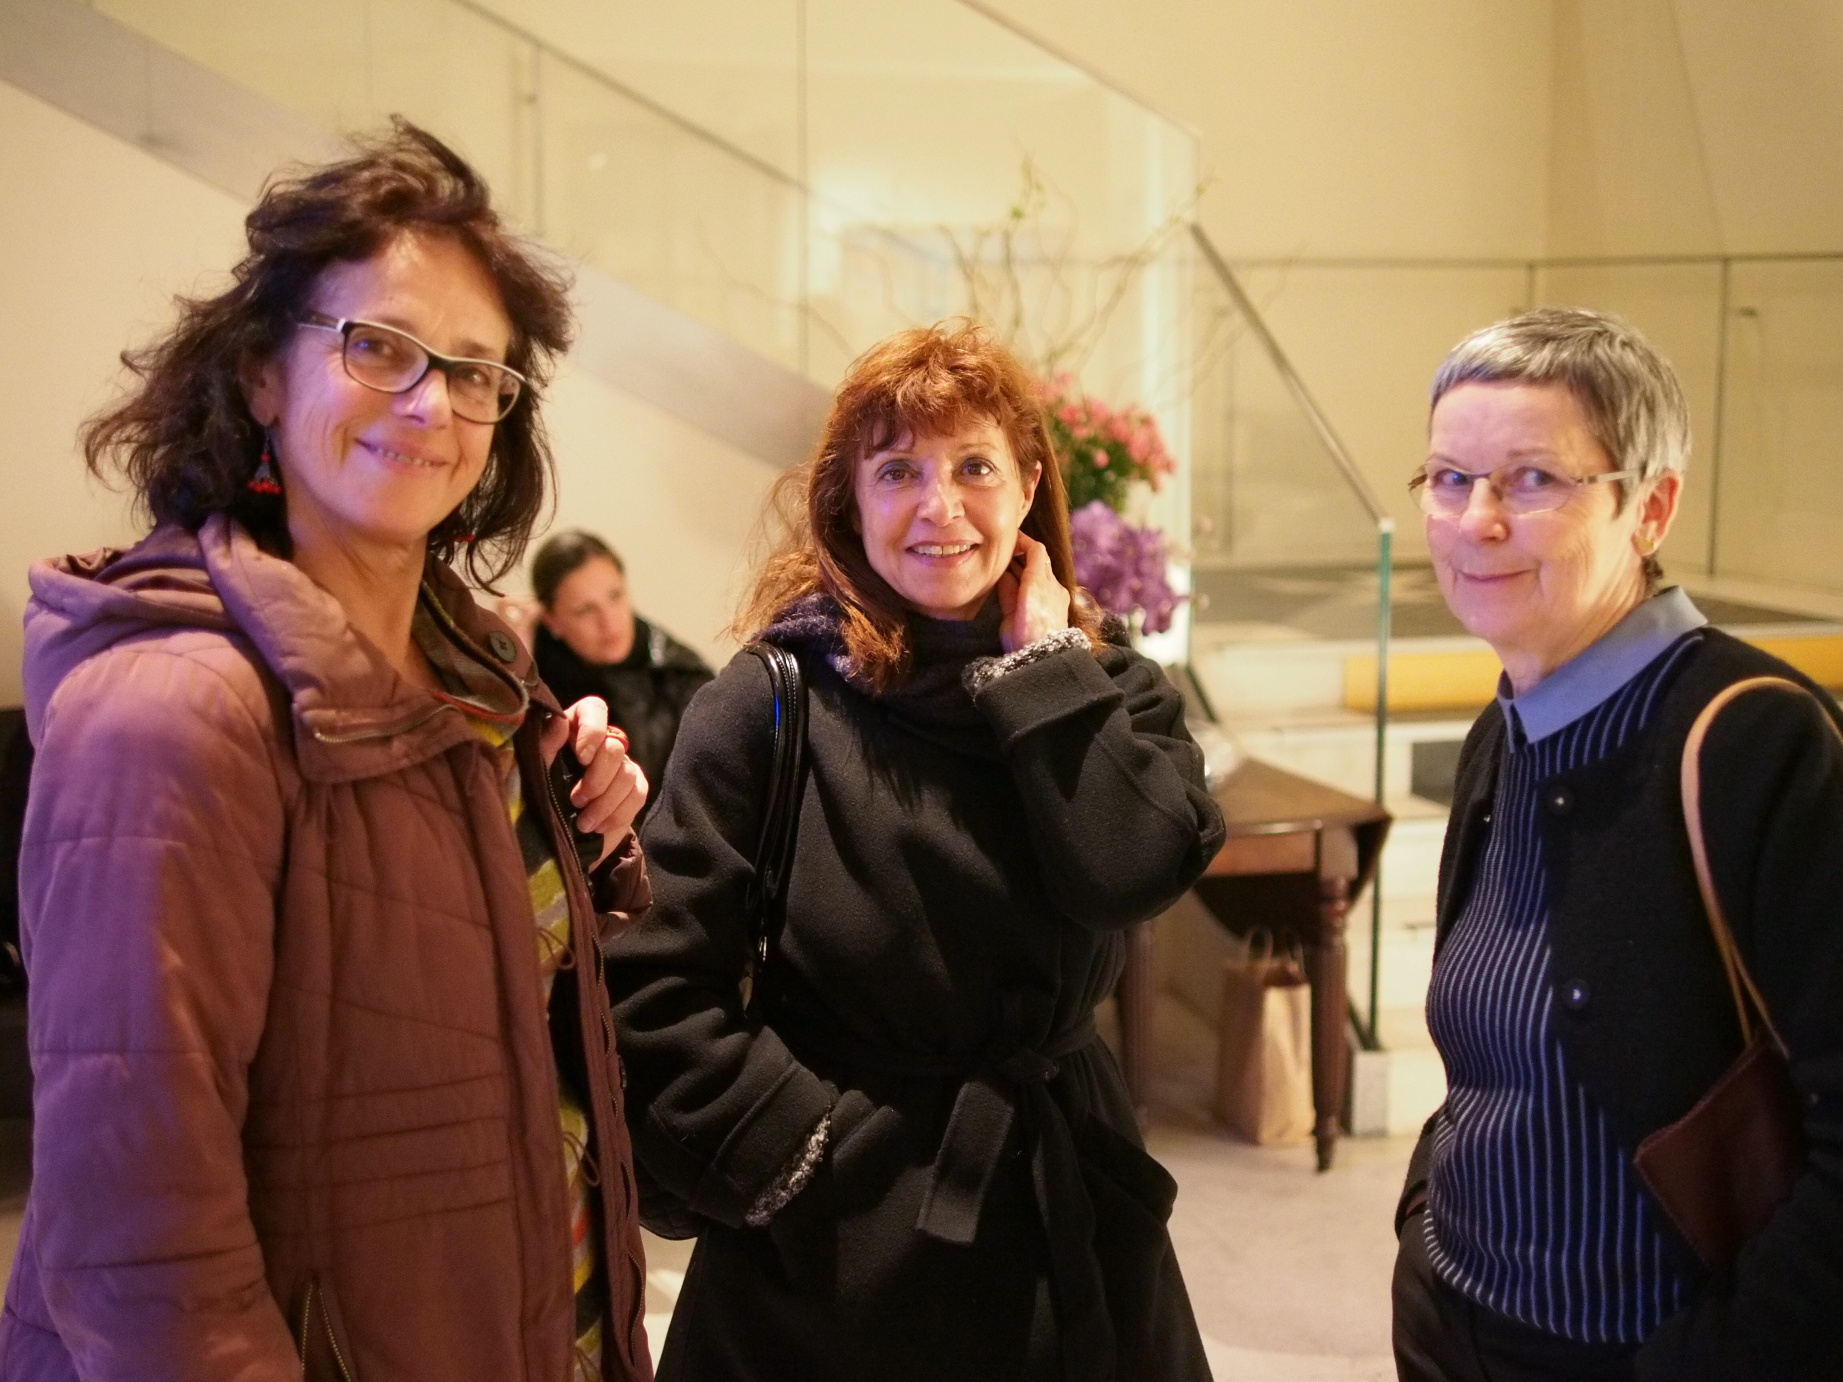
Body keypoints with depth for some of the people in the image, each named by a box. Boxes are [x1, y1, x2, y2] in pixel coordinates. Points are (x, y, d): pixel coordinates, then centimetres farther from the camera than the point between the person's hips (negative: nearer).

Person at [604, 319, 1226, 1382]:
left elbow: (1132, 871, -18)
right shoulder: (776, 701, -10)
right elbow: (657, 986, -13)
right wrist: (788, 1156, -16)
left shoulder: (1106, 687, 2)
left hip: (1061, 1210, 4)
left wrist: (1042, 654, -11)